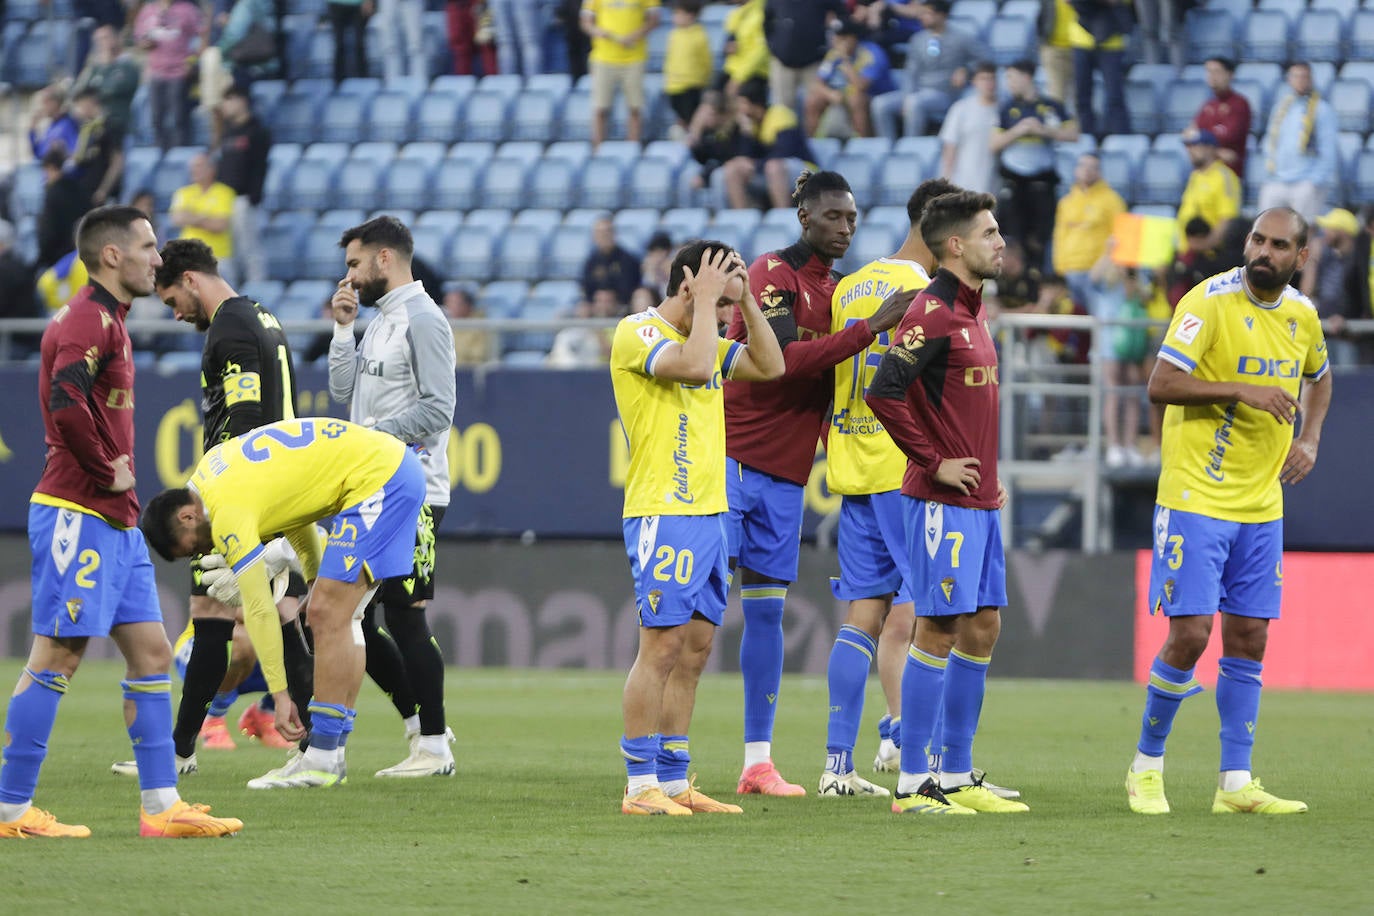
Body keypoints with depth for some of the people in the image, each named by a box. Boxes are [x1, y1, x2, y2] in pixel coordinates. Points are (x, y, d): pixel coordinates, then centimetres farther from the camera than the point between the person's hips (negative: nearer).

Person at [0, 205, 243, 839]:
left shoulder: (106, 321, 19)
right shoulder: (89, 321, -13)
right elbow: (66, 403, -28)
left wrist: (115, 470, 13)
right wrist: (108, 472, -18)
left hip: (116, 523, 10)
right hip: (77, 516, -10)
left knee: (151, 653, 8)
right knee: (56, 658, -7)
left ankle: (161, 805, 8)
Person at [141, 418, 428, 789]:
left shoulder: (230, 513, -17)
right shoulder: (212, 465, 9)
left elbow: (259, 611, -15)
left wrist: (280, 694, -10)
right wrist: (317, 577, 22)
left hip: (376, 476, -10)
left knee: (328, 615, -12)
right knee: (339, 616, 10)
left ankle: (322, 761, -11)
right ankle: (330, 757, 10)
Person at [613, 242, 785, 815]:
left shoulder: (705, 337, 18)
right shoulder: (637, 333, -8)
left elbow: (770, 365, 15)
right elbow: (694, 365, -24)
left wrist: (745, 298, 8)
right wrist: (709, 300, -13)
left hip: (708, 514, 9)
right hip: (662, 512, -9)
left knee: (695, 649, 8)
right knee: (662, 647, -10)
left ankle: (674, 783, 11)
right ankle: (641, 785, -8)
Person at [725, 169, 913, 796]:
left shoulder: (839, 291, 15)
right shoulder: (772, 274, -10)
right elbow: (784, 360, -23)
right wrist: (870, 328, -26)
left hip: (786, 474, 7)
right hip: (733, 458, -7)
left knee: (766, 610, 7)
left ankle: (758, 762, 9)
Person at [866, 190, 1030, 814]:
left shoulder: (971, 310, 16)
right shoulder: (934, 312, -13)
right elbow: (883, 393, -22)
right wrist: (934, 463, -16)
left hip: (980, 501, 9)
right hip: (943, 502, -9)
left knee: (981, 629, 10)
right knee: (939, 631, -7)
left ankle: (956, 777, 16)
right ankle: (912, 784, -4)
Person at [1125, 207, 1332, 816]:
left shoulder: (1301, 315, 7)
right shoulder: (1211, 301, -12)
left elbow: (1318, 377, 28)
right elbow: (1161, 384, -19)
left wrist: (1309, 440, 12)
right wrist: (1242, 390, -25)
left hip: (1261, 506, 6)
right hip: (1196, 498, -6)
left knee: (1248, 641, 5)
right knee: (1189, 634, -10)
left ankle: (1235, 784, 10)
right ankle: (1146, 767, 8)